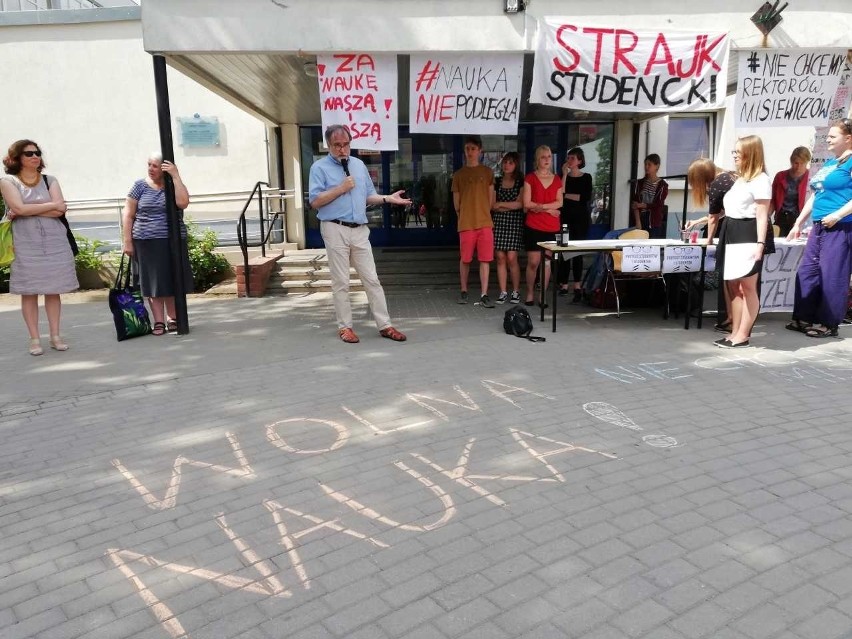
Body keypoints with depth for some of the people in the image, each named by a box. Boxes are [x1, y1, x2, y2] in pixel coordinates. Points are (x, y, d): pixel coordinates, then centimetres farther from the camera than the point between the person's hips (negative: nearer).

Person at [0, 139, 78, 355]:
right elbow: (19, 208, -12)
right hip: (26, 244, -2)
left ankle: (56, 336, 11)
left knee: (53, 290, 4)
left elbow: (60, 210, -3)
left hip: (55, 243, 2)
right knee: (29, 292, 0)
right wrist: (51, 205, -5)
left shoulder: (50, 180, 11)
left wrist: (28, 211, -8)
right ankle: (34, 339, 6)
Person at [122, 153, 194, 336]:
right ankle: (159, 322, 7)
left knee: (172, 281, 5)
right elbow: (128, 214, 4)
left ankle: (173, 319, 18)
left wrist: (175, 176, -15)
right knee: (153, 283, 2)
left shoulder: (174, 185, 5)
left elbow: (183, 203, -17)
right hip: (146, 243, 0)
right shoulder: (140, 186, 4)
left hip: (172, 242, 0)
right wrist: (127, 241, -3)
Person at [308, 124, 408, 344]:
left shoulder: (359, 165, 15)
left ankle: (384, 325, 8)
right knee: (341, 282, 1)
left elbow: (369, 196, 17)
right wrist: (341, 188, -12)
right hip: (336, 230, -4)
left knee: (371, 279, 4)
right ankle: (344, 326, 11)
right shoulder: (320, 167, -1)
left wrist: (388, 199, 0)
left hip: (360, 230, 5)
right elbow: (315, 201, -9)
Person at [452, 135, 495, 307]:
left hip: (485, 223, 1)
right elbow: (456, 204, 10)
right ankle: (463, 291, 20)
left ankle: (484, 295, 1)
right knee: (465, 259, 4)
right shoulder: (458, 174, 6)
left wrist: (482, 214, 10)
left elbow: (491, 201, 11)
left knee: (485, 259, -2)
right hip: (466, 224, 0)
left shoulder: (488, 172, 8)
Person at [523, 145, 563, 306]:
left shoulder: (557, 180, 13)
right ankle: (530, 294, 11)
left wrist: (540, 206, -11)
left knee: (547, 261, 3)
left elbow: (559, 203, 3)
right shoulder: (530, 178, 2)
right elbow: (527, 204, -6)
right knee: (533, 262, -5)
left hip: (552, 227, 3)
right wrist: (550, 209, -7)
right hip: (533, 226, -3)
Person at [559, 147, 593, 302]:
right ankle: (563, 285, 3)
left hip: (580, 218, -1)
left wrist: (567, 195, -2)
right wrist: (565, 174, -8)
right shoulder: (562, 176, 10)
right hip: (565, 217, 1)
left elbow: (586, 197, -6)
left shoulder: (586, 177, 7)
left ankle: (577, 286, -1)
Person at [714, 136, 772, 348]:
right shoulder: (739, 179, 20)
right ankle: (734, 333, 15)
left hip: (749, 236, -9)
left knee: (747, 287, -5)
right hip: (732, 235, 9)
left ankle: (742, 336, -2)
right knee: (733, 286, 9)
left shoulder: (760, 180, -8)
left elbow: (762, 216, -14)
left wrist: (760, 244, -21)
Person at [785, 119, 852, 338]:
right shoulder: (829, 164, 17)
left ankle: (828, 324, 6)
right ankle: (805, 318, 19)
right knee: (806, 272, 10)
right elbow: (815, 196, 21)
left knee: (832, 277, -3)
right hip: (820, 227, 9)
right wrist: (798, 223, 19)